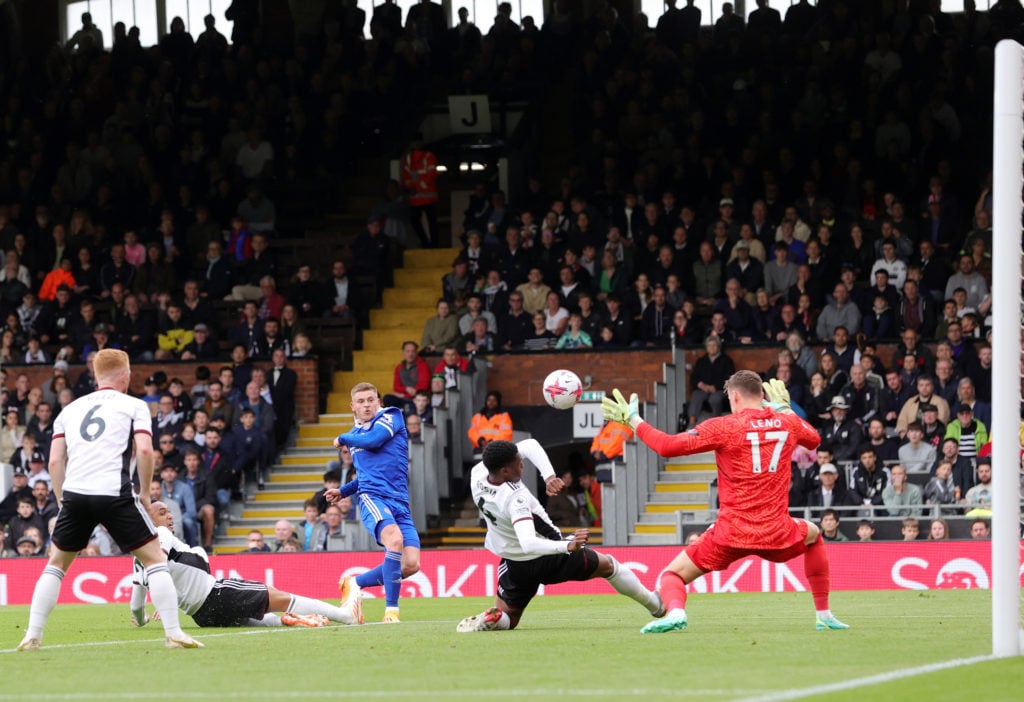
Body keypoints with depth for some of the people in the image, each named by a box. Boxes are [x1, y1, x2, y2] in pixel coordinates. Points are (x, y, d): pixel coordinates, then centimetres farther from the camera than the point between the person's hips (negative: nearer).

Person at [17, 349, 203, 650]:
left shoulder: (71, 410, 20)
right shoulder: (133, 406, 9)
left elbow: (55, 461, 12)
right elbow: (144, 450, -5)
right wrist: (145, 492, 7)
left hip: (74, 493, 3)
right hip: (115, 495, -3)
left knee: (56, 563, 20)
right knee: (154, 558, 7)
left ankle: (32, 636, 11)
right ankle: (173, 633, -2)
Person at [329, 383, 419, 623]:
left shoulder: (391, 416, 7)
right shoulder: (355, 434, 21)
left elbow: (374, 440, -13)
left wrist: (343, 439, 4)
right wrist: (343, 491, 20)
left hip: (399, 502, 0)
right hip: (372, 498, 0)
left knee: (411, 565, -14)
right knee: (395, 539, -33)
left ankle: (355, 583, 10)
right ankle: (391, 609, -31)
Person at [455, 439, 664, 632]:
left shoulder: (477, 474, -16)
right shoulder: (515, 499, -38)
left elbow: (529, 446, -8)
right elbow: (529, 544, -50)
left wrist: (548, 476, -23)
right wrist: (568, 546, -60)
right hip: (548, 560, -6)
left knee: (506, 618, 18)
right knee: (608, 565, 20)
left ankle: (488, 620, -18)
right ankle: (655, 605, 34)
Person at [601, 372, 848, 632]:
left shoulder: (724, 426, -6)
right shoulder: (788, 423, 7)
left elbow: (668, 446, -9)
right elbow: (814, 440, 31)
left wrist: (633, 421, 5)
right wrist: (784, 408, 42)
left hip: (731, 534, -3)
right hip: (777, 533, 3)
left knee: (672, 575, 8)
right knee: (813, 535, 37)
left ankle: (675, 611, -28)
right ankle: (824, 615, 31)